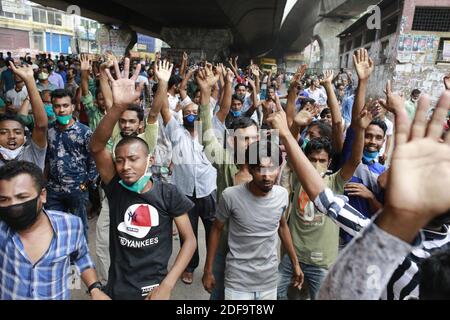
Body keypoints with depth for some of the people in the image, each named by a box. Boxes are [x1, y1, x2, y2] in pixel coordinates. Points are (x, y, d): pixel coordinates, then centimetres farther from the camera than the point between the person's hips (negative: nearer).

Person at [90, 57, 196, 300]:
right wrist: (118, 107, -38)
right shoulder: (115, 189, -9)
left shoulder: (169, 194, -13)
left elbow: (189, 240, -8)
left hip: (154, 289, -2)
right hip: (117, 289, 2)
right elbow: (96, 147, -23)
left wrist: (167, 285, -15)